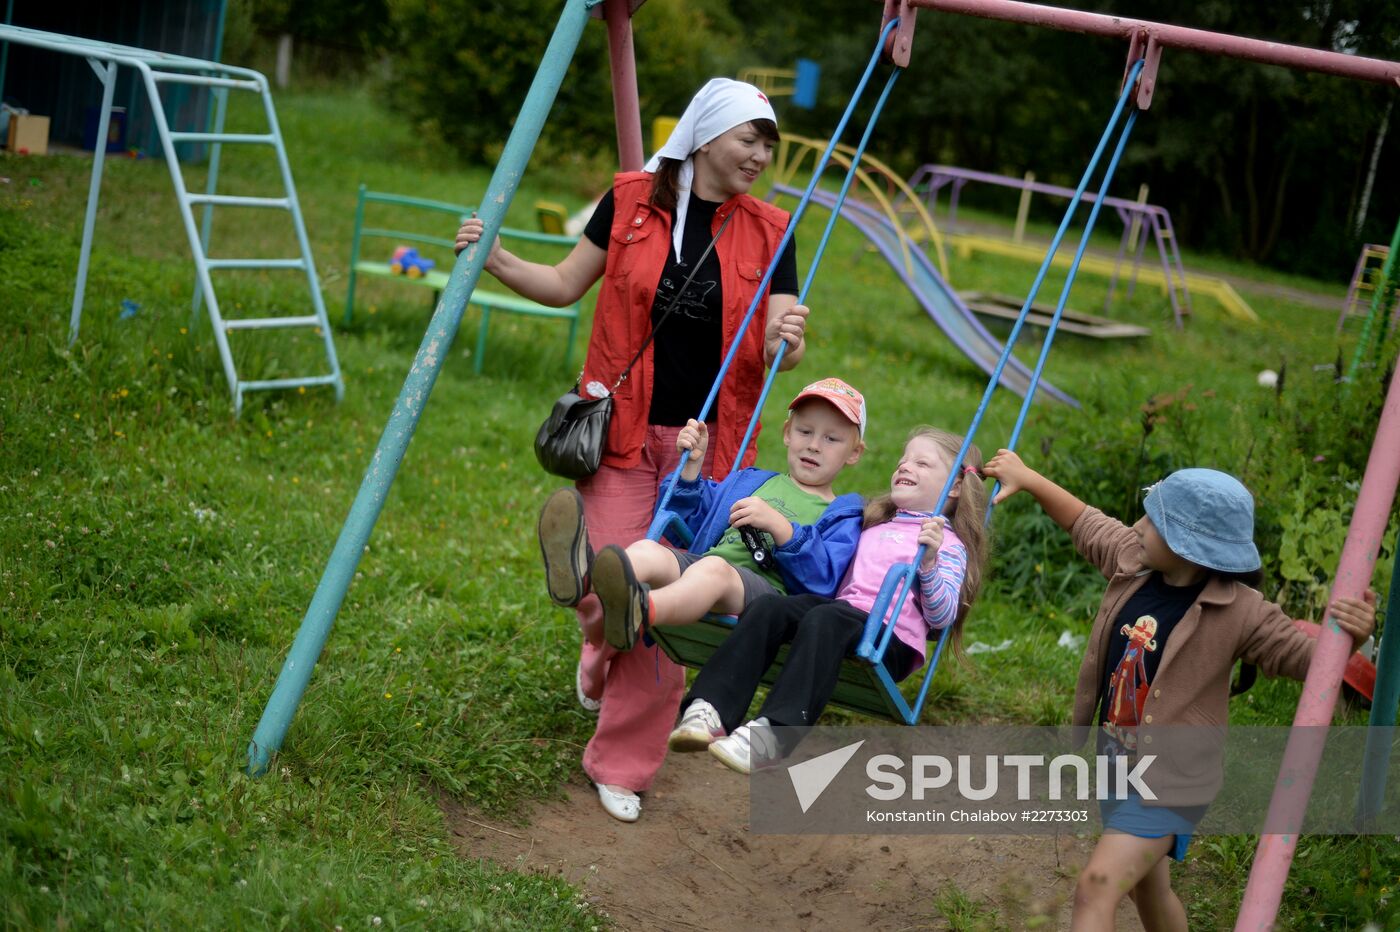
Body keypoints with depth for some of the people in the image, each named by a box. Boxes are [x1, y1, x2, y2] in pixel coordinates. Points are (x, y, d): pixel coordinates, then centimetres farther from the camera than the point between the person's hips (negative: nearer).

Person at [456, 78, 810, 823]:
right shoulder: (632, 200, 0)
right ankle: (603, 651, 32)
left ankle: (623, 765, 20)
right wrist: (497, 260, -8)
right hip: (621, 431, -1)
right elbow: (566, 285, 8)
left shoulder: (767, 231, 1)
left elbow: (780, 351, 0)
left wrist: (785, 339, -24)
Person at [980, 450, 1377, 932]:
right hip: (1115, 766, 7)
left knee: (1098, 885, -23)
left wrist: (1350, 635, -42)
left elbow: (1310, 656, -20)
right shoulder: (1132, 562, -6)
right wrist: (1026, 478, 17)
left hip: (1171, 783, -7)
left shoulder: (1240, 612, -22)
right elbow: (1085, 522, 11)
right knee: (1147, 889, 25)